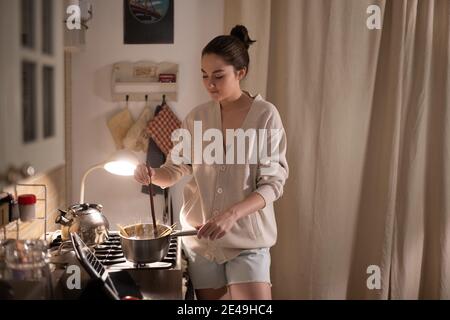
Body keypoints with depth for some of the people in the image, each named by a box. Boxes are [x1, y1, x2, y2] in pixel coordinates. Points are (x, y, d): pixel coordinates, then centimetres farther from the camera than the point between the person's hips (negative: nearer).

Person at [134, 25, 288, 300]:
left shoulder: (265, 115, -9)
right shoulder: (197, 117, 3)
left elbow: (272, 183, -12)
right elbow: (176, 169, 7)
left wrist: (231, 214, -28)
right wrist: (152, 174, -16)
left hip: (246, 236, -3)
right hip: (199, 234, 4)